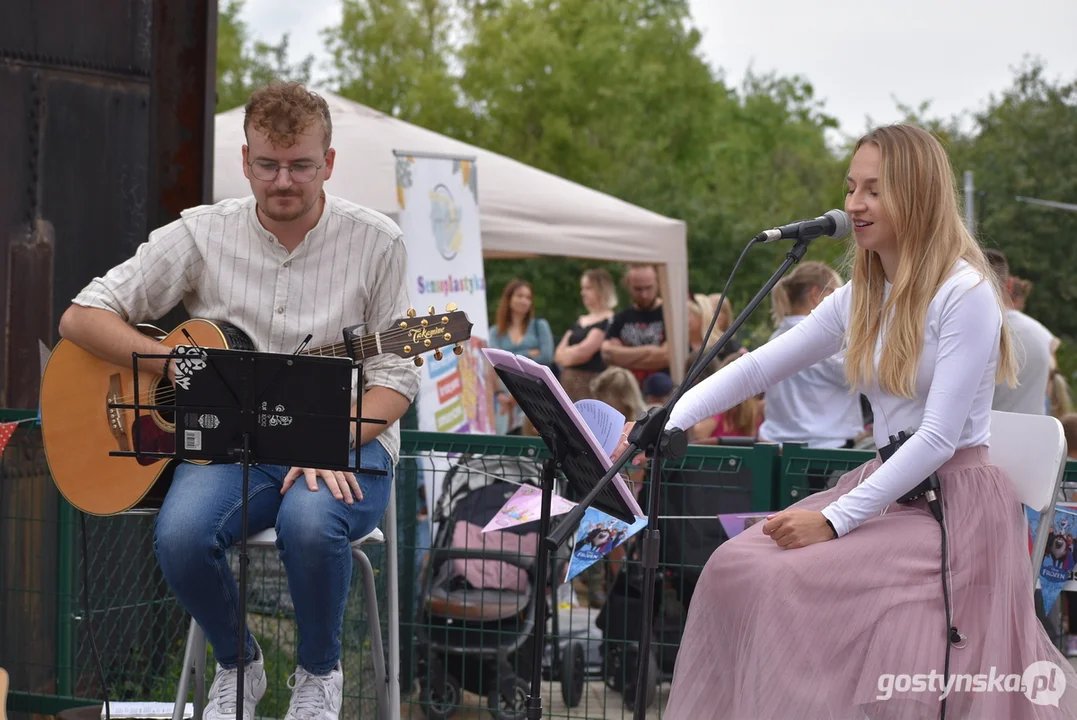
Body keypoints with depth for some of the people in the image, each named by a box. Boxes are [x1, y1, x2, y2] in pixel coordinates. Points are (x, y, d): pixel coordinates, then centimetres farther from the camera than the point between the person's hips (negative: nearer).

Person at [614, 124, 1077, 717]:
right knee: (736, 567, -12)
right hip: (884, 487, 7)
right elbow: (758, 366, 10)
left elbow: (939, 438, -18)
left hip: (956, 501, -7)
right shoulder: (860, 299, 11)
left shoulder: (965, 293, -13)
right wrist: (672, 419, -7)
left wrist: (834, 520, -21)